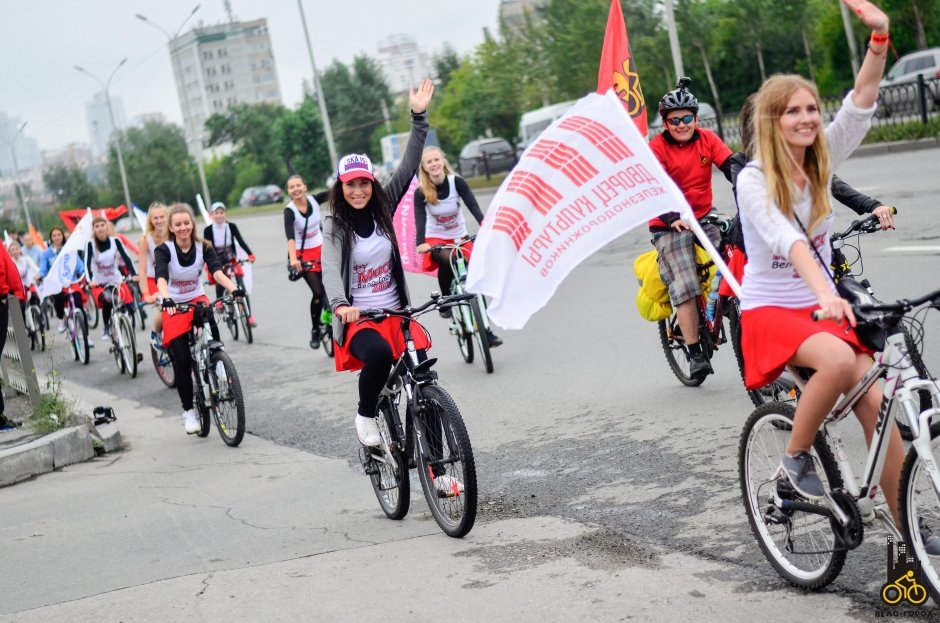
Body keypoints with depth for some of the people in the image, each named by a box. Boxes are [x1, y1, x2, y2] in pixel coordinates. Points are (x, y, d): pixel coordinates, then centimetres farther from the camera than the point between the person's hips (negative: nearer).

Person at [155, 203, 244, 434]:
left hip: (198, 300, 2)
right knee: (181, 360, -8)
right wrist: (166, 298, -52)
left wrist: (233, 288, -44)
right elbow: (161, 277, -32)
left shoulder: (203, 247, -9)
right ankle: (188, 411, 5)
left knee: (212, 338, -29)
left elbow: (217, 271, -24)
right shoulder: (164, 250, -15)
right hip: (174, 306, -2)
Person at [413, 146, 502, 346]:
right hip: (436, 238, -2)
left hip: (459, 237, 2)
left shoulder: (457, 182, -14)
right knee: (446, 260, -35)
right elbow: (420, 219, -25)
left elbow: (473, 206, -23)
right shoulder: (420, 192, -15)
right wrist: (421, 243, -44)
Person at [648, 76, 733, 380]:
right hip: (670, 226, -3)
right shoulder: (657, 147, -8)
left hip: (704, 219, 4)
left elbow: (732, 168, -8)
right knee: (684, 287, -18)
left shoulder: (707, 139, 2)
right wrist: (672, 218, -36)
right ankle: (695, 355, -13)